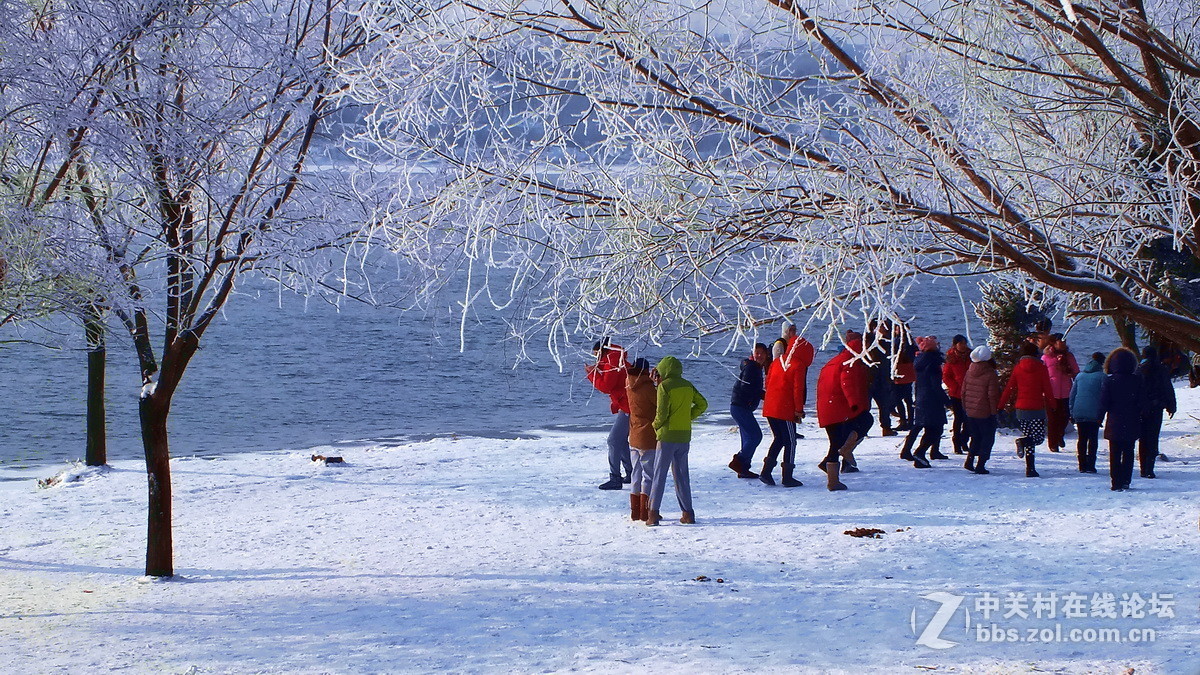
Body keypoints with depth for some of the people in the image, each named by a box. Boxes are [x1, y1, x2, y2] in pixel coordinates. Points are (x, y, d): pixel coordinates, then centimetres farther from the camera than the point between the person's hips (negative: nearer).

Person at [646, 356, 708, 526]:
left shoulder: (664, 386, -11)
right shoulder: (687, 386, 9)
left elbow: (662, 413, -16)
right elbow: (702, 404, 15)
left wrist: (655, 425, 2)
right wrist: (688, 417, 13)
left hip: (667, 435, -6)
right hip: (685, 435, 6)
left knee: (659, 474, -1)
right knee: (681, 474, 13)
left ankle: (653, 513, -7)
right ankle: (687, 513, 11)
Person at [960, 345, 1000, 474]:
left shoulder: (969, 372, 3)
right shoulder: (990, 374, -15)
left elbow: (963, 391, 9)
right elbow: (993, 395, -15)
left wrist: (965, 408, 17)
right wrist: (994, 410, -4)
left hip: (970, 412, 6)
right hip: (985, 413, -6)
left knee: (975, 437, 21)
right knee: (987, 439, 6)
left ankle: (969, 460, 10)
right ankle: (980, 465, 2)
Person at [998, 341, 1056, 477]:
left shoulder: (1017, 368, 3)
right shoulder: (1041, 368, -4)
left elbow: (1009, 388, 4)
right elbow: (1047, 389, -3)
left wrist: (1000, 406, 8)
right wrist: (1051, 405, 7)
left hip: (1021, 408, 3)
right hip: (1037, 408, -3)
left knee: (1028, 441, 13)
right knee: (1039, 437, 4)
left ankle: (1030, 469, 5)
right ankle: (1023, 441, -27)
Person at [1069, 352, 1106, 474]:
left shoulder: (1080, 376, 13)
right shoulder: (1101, 376, -2)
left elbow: (1072, 395, 13)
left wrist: (1072, 412, 14)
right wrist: (1101, 414, -2)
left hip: (1079, 413, 4)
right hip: (1093, 413, -4)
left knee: (1082, 439, 10)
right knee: (1093, 439, 2)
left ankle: (1082, 466, 7)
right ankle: (1090, 466, -5)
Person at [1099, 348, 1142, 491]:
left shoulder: (1109, 380, -9)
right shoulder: (1137, 381, -3)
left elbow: (1103, 403, -7)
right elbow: (1142, 403, 1)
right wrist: (1140, 420, 12)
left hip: (1114, 424, -2)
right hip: (1132, 424, 2)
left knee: (1114, 454, 5)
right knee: (1128, 453, 11)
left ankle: (1116, 482, -1)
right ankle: (1126, 481, 9)